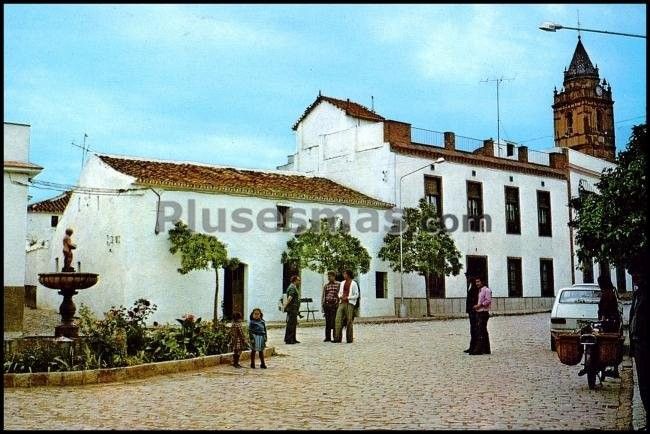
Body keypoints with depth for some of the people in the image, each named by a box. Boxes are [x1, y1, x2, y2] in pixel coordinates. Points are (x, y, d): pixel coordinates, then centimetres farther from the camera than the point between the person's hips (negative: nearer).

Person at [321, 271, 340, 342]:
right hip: (326, 304, 4)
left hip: (335, 305, -4)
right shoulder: (325, 285, 14)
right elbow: (322, 296, 16)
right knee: (327, 322, 7)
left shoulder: (339, 284, 2)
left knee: (334, 322, -6)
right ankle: (327, 337, 13)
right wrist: (322, 306, 9)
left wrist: (340, 304, -7)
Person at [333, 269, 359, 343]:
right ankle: (337, 338, -7)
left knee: (349, 321, -3)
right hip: (342, 303, 5)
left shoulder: (353, 284, 0)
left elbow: (356, 295, -2)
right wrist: (340, 297, -1)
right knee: (338, 320, -7)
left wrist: (347, 298, -11)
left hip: (350, 303, -5)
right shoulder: (342, 283, 16)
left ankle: (349, 339, 6)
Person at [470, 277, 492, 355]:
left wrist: (479, 305, -18)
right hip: (479, 313, 10)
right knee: (483, 331, 11)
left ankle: (479, 349, -12)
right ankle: (486, 349, 16)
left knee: (481, 332, -11)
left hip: (484, 313, -10)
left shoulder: (486, 290, -8)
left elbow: (488, 301, -16)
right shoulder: (480, 290, 20)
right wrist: (476, 306, 10)